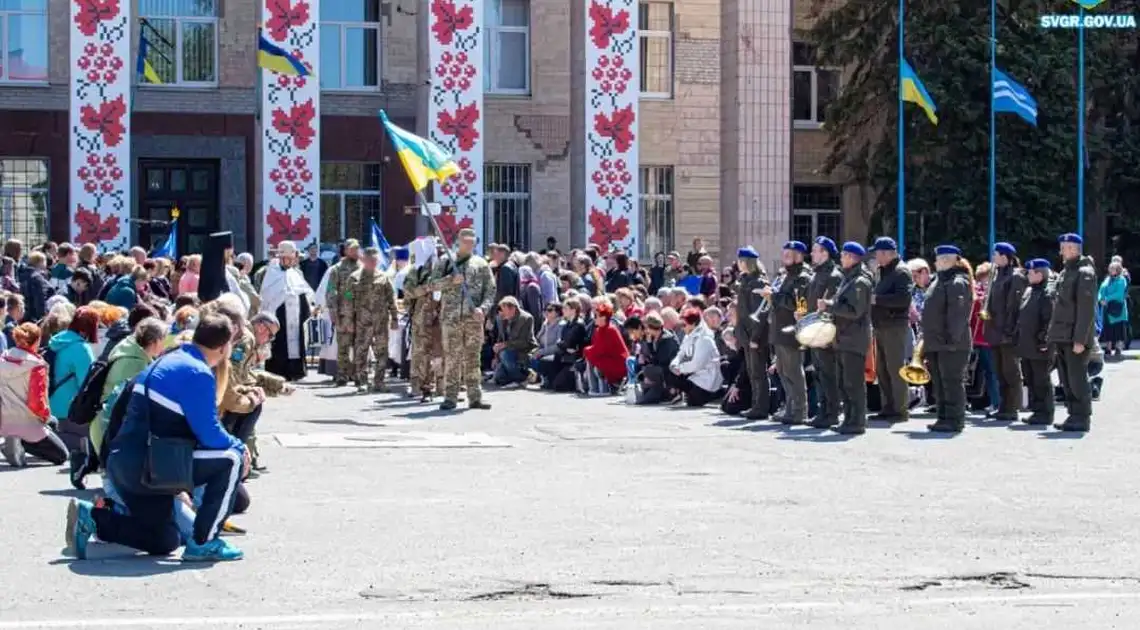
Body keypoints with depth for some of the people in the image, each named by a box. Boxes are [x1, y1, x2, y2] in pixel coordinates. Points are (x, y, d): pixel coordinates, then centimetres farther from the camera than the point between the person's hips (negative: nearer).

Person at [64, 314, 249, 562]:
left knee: (164, 542, 25)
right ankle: (203, 543, -2)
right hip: (148, 467, -10)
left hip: (123, 463, 10)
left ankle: (91, 517, 11)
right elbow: (209, 435, -14)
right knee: (232, 458, -4)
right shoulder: (198, 373, -13)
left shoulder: (167, 362, 17)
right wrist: (239, 446, 5)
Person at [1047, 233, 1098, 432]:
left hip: (1075, 338, -9)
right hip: (1062, 338, 9)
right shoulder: (1064, 272, 17)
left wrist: (1080, 339, -21)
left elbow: (1086, 309, -16)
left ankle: (1082, 419, 0)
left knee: (1077, 380, -6)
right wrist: (1054, 337, 16)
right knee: (1066, 381, 11)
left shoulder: (1085, 273, -10)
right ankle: (1074, 416, 18)